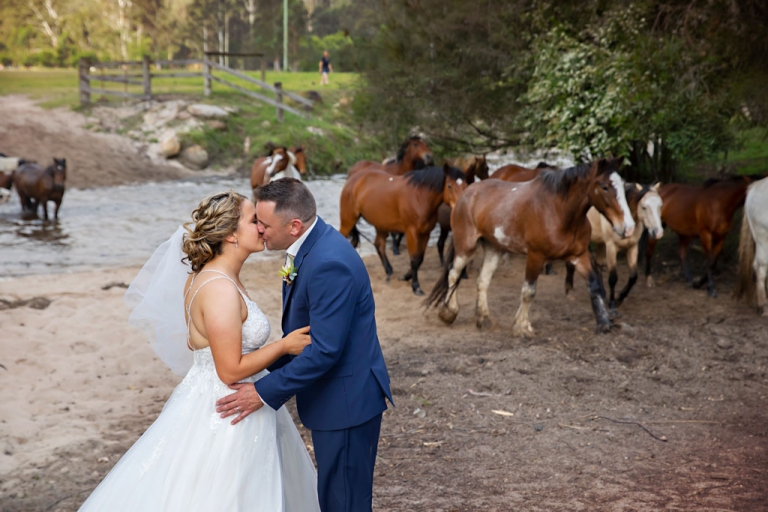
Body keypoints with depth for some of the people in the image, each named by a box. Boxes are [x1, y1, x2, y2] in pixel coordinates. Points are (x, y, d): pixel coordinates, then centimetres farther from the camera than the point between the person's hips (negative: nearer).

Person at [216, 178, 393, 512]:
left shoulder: (330, 264, -27)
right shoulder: (310, 245, 4)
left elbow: (324, 350, -27)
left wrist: (265, 392, -21)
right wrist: (269, 369, 11)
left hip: (346, 400, -10)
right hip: (333, 396, 10)